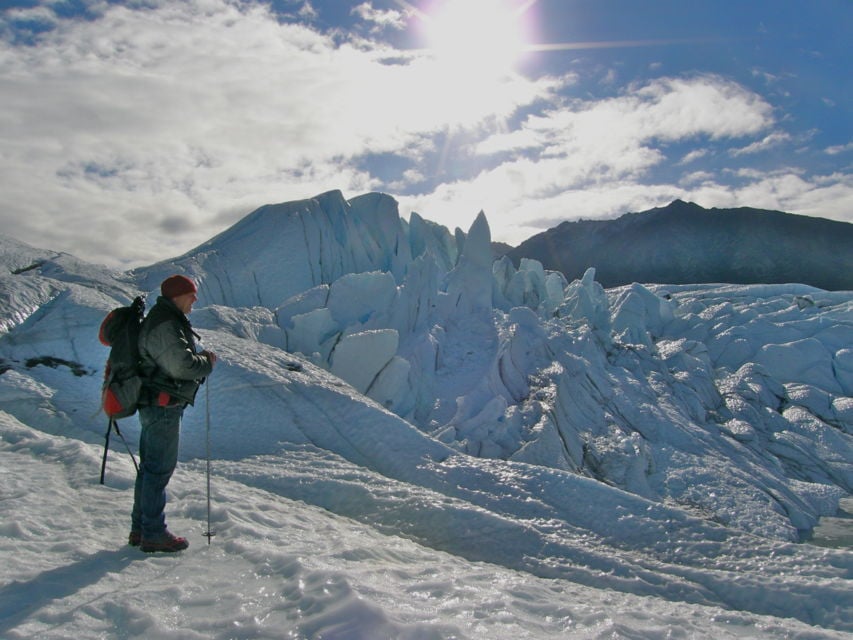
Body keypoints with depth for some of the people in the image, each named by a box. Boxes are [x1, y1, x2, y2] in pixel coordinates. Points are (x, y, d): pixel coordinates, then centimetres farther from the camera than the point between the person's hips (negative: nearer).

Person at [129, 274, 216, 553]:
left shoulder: (160, 320, 17)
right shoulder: (165, 326, -18)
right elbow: (182, 365, -25)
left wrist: (199, 358, 5)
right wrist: (208, 362, -10)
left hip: (156, 405, 11)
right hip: (163, 406, -11)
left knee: (150, 467, 16)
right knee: (160, 468, -4)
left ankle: (140, 529, 26)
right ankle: (154, 535, 4)